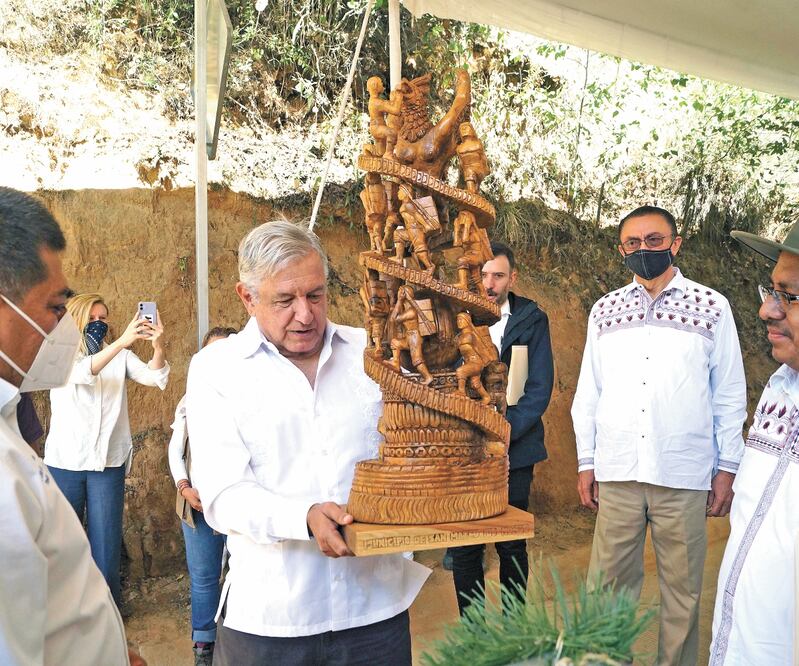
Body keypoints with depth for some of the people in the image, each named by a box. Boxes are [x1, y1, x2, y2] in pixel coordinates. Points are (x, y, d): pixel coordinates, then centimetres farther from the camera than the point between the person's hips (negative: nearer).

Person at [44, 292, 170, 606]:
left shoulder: (121, 356, 4)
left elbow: (153, 377, -13)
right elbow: (82, 373, -23)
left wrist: (157, 345, -33)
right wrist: (121, 341, -38)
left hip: (108, 463, 1)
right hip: (65, 462, -1)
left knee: (105, 542, 5)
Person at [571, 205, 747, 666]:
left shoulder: (712, 307, 2)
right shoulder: (605, 310, 8)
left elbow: (729, 395, 5)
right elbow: (588, 392, 11)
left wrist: (727, 467, 3)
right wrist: (586, 462, 8)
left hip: (684, 473, -1)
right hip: (617, 472, 2)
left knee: (683, 588, 8)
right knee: (609, 584, 7)